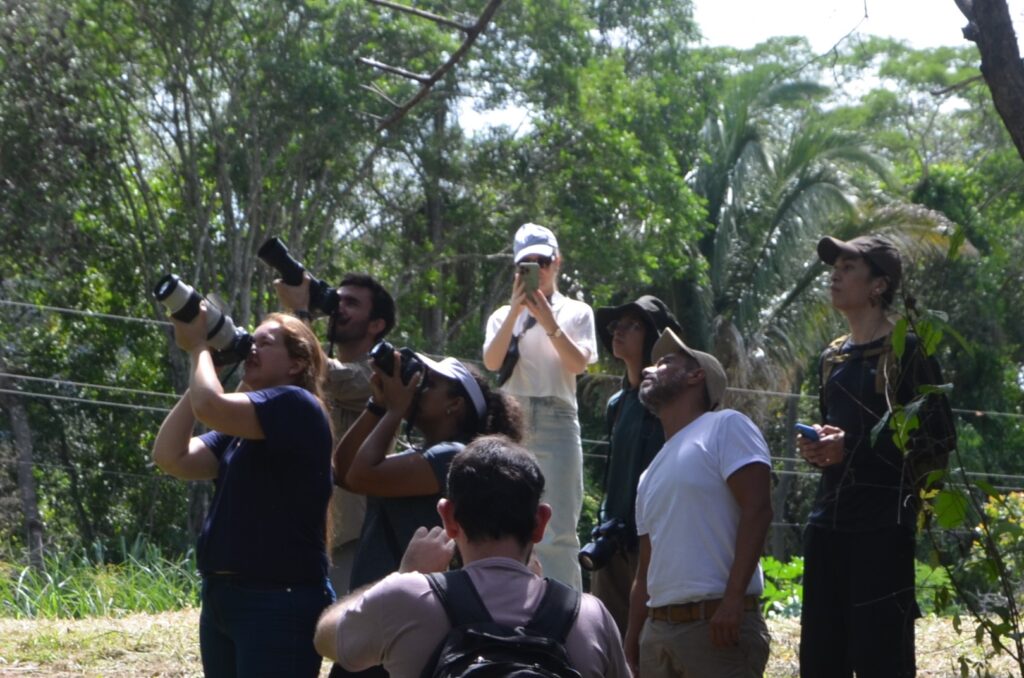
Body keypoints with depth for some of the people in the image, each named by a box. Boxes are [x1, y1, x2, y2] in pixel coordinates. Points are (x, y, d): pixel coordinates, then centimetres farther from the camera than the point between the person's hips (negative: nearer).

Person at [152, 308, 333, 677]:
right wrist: (198, 369, 5)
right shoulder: (236, 430, 19)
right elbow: (171, 457, 5)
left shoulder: (296, 406, -9)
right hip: (222, 597, 9)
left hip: (279, 601, -9)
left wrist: (198, 346, -4)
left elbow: (210, 406, -22)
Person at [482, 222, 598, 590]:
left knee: (558, 533, -9)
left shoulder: (576, 312, 13)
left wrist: (548, 321, -12)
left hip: (556, 421, -2)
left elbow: (578, 363, -2)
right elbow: (491, 362, -1)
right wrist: (515, 311, -8)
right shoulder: (503, 316, 17)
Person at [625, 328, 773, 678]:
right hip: (658, 628, 8)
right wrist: (633, 637, 15)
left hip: (719, 623, -8)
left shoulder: (725, 427, -1)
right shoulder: (652, 474, 23)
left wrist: (733, 599, -21)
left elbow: (756, 510, -13)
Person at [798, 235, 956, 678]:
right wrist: (817, 446, 7)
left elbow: (940, 436, -9)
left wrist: (853, 445, -14)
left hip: (883, 524, -7)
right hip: (828, 520, 7)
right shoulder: (833, 358, 19)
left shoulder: (905, 350, -3)